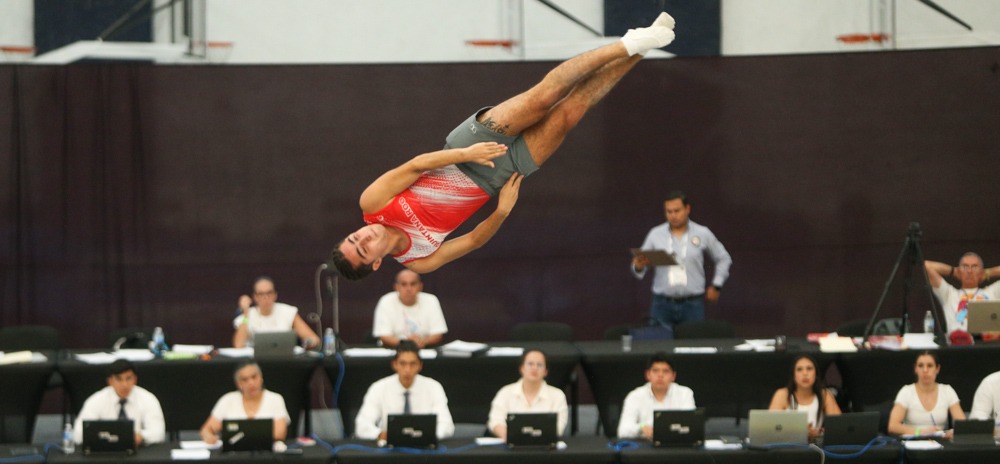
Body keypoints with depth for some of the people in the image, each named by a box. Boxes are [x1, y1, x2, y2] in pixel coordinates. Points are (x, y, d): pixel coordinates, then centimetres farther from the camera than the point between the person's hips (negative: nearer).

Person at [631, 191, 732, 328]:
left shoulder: (703, 234, 5)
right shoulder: (655, 234, 4)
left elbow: (723, 259, 18)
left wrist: (716, 286, 10)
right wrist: (638, 267, -18)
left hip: (692, 305, 0)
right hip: (662, 304, 0)